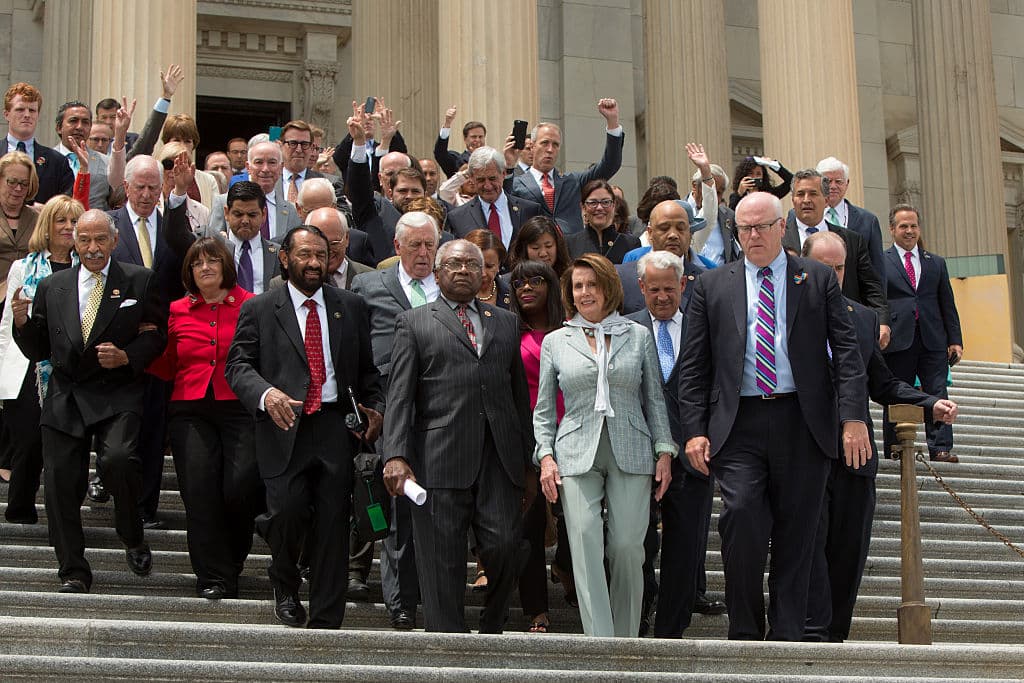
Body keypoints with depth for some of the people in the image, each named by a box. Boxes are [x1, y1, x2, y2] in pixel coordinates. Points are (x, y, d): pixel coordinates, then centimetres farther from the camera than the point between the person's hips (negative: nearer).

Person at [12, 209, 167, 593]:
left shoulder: (140, 281, 5)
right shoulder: (52, 287, 13)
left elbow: (156, 336, 4)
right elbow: (37, 351, 14)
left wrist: (126, 356, -14)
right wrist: (22, 323, -6)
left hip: (117, 398, -3)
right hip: (64, 399, 3)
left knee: (118, 459, -27)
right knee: (60, 482, 0)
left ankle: (133, 539, 0)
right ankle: (73, 572, 15)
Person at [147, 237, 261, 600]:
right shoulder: (177, 311, 14)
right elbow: (166, 368, 20)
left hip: (240, 409, -3)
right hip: (190, 412, 3)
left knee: (240, 488, -13)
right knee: (199, 491, -6)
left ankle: (233, 555, 16)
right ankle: (215, 576, 1)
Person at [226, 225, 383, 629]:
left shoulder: (351, 307, 14)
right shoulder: (258, 310, 7)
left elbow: (367, 367, 18)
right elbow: (238, 365, 0)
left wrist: (375, 407, 1)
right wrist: (266, 393, -20)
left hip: (336, 428, 2)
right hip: (284, 428, -2)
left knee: (332, 523, -1)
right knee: (288, 510, -17)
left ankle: (325, 621, 7)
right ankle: (285, 585, 15)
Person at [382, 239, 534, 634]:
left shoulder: (506, 323, 21)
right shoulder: (413, 323, 10)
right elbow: (400, 395, 1)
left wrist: (529, 457, 14)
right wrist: (396, 455, -11)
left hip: (500, 461, 3)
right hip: (440, 463, -2)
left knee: (504, 547, -7)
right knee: (443, 561, -1)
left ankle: (491, 631, 17)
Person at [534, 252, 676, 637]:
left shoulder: (639, 336, 11)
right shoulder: (556, 342, 12)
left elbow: (655, 400, 12)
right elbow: (544, 409, 13)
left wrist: (664, 451, 4)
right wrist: (546, 456, 1)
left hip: (631, 454, 0)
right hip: (577, 455, 0)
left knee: (627, 547, -6)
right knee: (585, 546, -12)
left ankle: (625, 640, 10)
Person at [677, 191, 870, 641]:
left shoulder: (818, 279, 10)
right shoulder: (712, 285, 12)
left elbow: (845, 352, 4)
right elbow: (694, 367, 9)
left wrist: (853, 418, -7)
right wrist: (694, 430, 0)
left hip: (802, 422, 0)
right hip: (738, 425, 0)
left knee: (796, 532, 2)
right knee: (741, 514, -16)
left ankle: (786, 636, 11)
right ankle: (745, 634, -3)